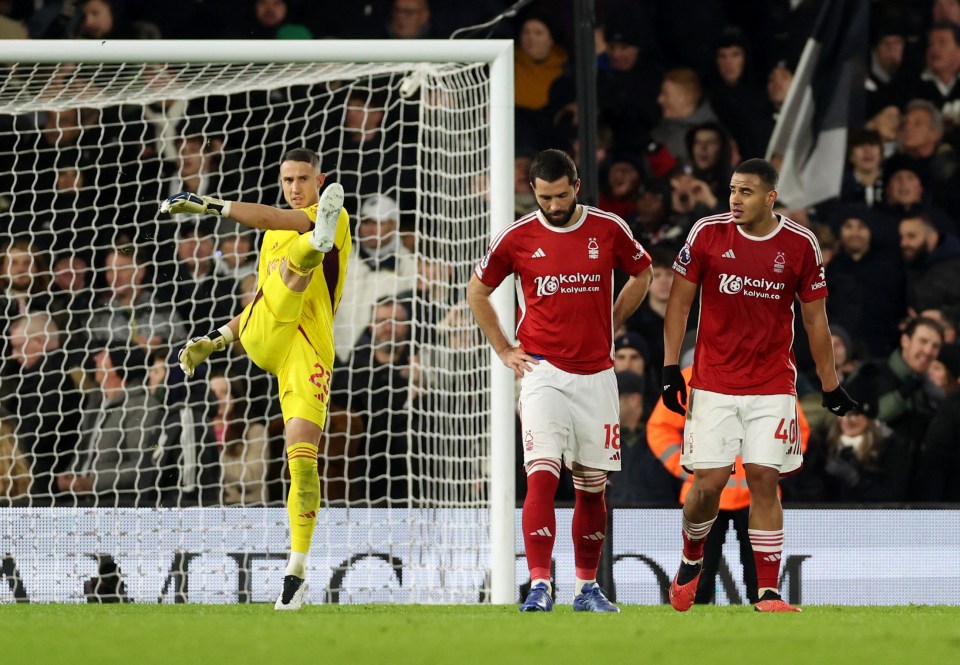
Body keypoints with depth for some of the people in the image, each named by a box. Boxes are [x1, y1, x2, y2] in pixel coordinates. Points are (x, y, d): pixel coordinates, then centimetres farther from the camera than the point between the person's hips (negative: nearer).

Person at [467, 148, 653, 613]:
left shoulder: (609, 230, 1)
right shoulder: (516, 238, -2)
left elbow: (641, 275, 19)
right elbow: (476, 292, 13)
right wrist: (504, 350, 7)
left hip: (596, 374, 2)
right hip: (544, 371, -2)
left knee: (592, 486, 8)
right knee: (541, 475, -16)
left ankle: (587, 587, 19)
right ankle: (539, 586, -20)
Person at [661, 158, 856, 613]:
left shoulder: (800, 245, -1)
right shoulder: (708, 233, -3)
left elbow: (815, 318, 8)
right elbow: (679, 302, 3)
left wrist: (830, 385, 10)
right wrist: (670, 367, -4)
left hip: (773, 386, 0)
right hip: (713, 384, 0)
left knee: (764, 481, -6)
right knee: (708, 483, -3)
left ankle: (768, 593, -2)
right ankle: (691, 560, 27)